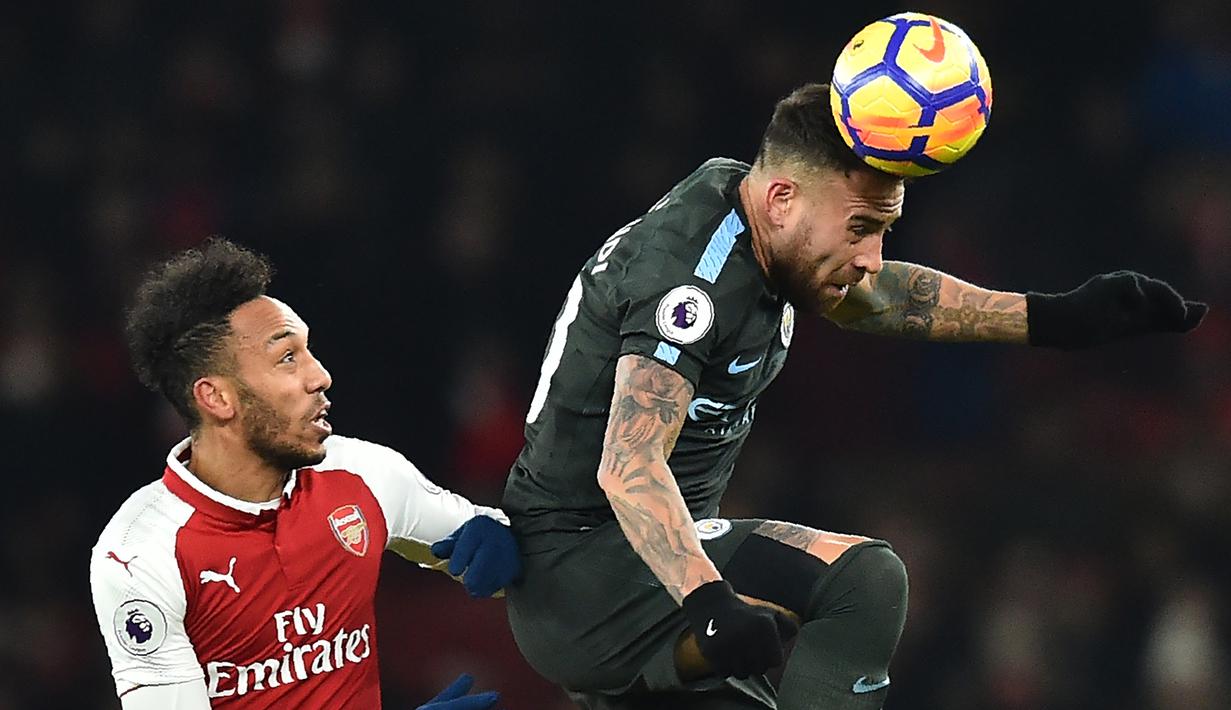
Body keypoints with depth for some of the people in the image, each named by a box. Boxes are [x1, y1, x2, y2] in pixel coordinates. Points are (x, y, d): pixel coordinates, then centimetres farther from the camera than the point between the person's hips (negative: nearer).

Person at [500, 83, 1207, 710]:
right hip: (582, 569, -10)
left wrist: (1056, 319, 13)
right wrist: (712, 607, -48)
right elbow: (628, 467, -34)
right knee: (863, 578, -25)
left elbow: (874, 295, 21)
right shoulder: (695, 267, -23)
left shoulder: (732, 193, 6)